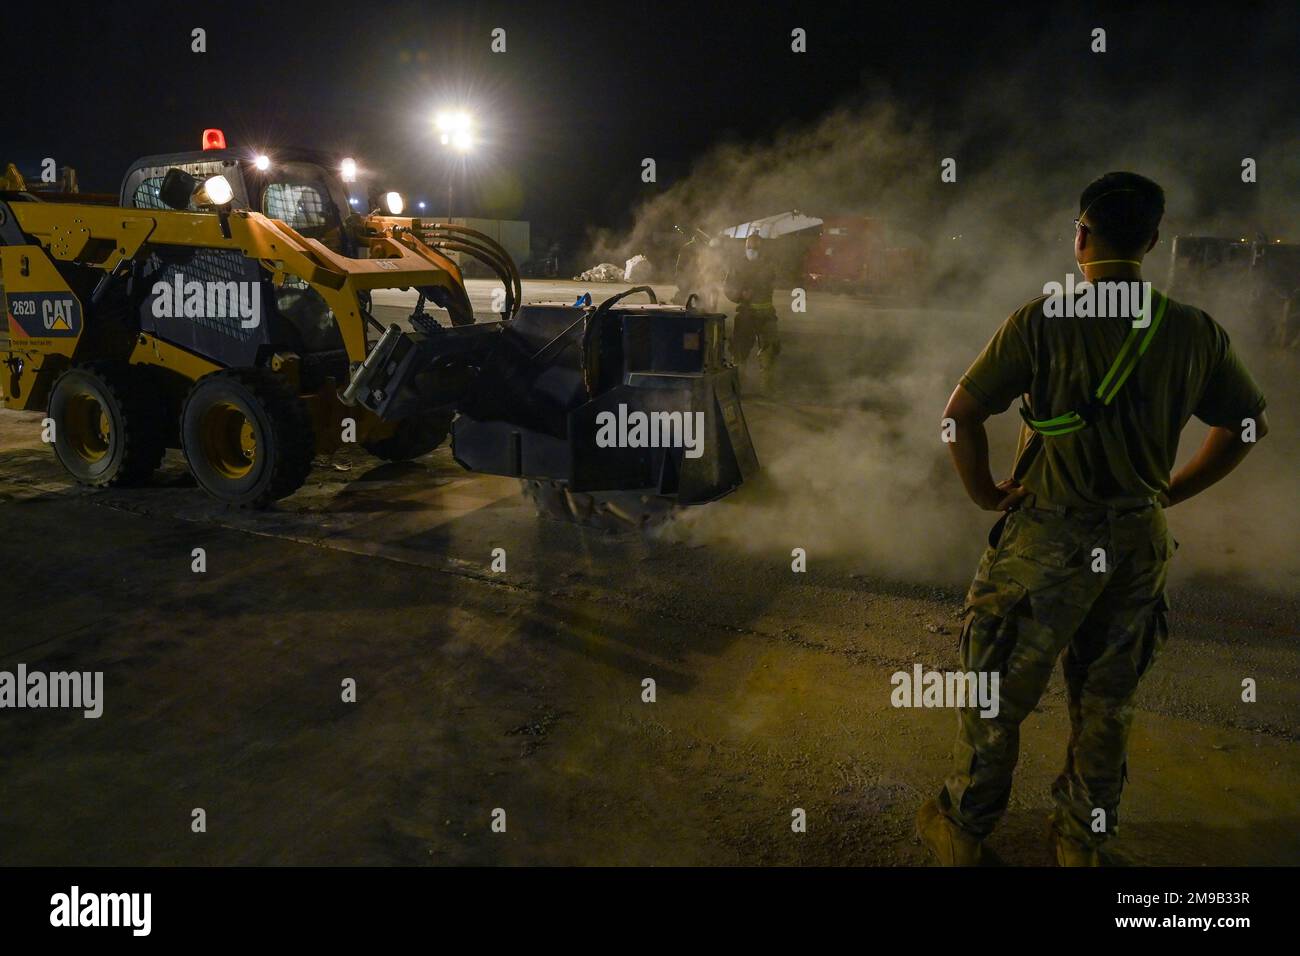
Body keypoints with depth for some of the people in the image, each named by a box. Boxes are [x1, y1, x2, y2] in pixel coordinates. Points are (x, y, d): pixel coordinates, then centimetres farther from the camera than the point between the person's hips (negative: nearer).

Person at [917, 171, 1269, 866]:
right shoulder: (1196, 332, -1)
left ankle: (962, 830, 28)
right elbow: (1249, 426, 10)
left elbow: (960, 414, -16)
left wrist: (986, 494, -2)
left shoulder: (1044, 320, -14)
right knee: (1107, 702, 19)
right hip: (1142, 538, 4)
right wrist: (1169, 493, 15)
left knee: (997, 694, 11)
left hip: (1050, 536, -4)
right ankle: (1082, 839, 36)